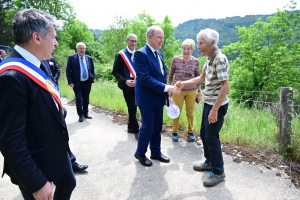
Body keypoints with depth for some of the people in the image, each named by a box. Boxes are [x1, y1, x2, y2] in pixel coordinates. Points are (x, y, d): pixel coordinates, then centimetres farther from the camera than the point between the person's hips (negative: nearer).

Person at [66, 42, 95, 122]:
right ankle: (80, 115, 11)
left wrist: (92, 79, 3)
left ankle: (86, 113, 26)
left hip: (87, 82, 3)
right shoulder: (71, 57, -3)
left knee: (86, 99, 12)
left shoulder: (89, 58, 5)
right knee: (79, 99, -3)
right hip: (77, 83, -3)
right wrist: (70, 82, -10)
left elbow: (92, 70, 13)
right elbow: (68, 71, -4)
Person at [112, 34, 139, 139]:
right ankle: (136, 129, 8)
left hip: (137, 84, 5)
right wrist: (125, 81, -19)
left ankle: (131, 127, 27)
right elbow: (115, 72, -6)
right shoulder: (120, 55, -5)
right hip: (127, 85, -4)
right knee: (132, 107, -2)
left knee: (133, 107, 12)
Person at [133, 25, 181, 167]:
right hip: (147, 99, -8)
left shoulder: (159, 54, 11)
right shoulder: (140, 54, -15)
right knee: (147, 128, 3)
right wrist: (166, 88, -26)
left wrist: (166, 92, 8)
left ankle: (156, 152, 32)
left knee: (157, 127, 15)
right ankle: (140, 153, 25)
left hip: (159, 98, 8)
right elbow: (144, 78, -24)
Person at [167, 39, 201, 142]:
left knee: (190, 113, 11)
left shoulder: (195, 61, 0)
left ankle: (190, 132, 30)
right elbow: (170, 75, 3)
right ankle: (174, 132, 25)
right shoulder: (175, 59, -4)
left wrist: (199, 91, 8)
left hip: (191, 91, 1)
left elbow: (198, 77, 8)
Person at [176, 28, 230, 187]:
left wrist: (214, 110, -25)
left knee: (212, 137, 0)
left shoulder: (220, 59, -20)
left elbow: (225, 87, -24)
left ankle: (218, 172, 17)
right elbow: (202, 78, 19)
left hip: (217, 105, -9)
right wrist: (183, 84, 8)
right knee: (204, 134, 18)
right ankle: (209, 162, 36)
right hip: (208, 103, 9)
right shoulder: (209, 58, 8)